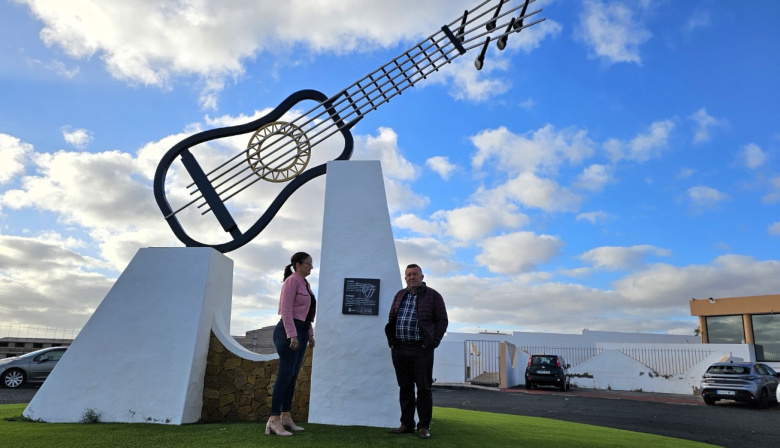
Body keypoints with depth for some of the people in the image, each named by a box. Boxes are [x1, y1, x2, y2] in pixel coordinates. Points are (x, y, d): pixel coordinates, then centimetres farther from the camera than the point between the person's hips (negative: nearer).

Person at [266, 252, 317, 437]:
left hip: (301, 332, 9)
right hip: (290, 331, -9)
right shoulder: (292, 280, -11)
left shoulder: (305, 283, 16)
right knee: (285, 375, -10)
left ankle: (286, 417, 14)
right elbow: (286, 310, -18)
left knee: (293, 375, 9)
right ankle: (274, 420, -8)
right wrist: (292, 335, -24)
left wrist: (310, 334, 19)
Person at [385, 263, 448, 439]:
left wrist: (433, 343, -10)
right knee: (405, 387, 9)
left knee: (423, 388, 0)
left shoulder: (432, 296, 1)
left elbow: (442, 320, -2)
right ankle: (407, 424, 18)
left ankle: (424, 426, 8)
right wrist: (391, 341, 6)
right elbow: (391, 320, 19)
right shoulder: (399, 296, 15)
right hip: (399, 349, 4)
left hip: (421, 349, -4)